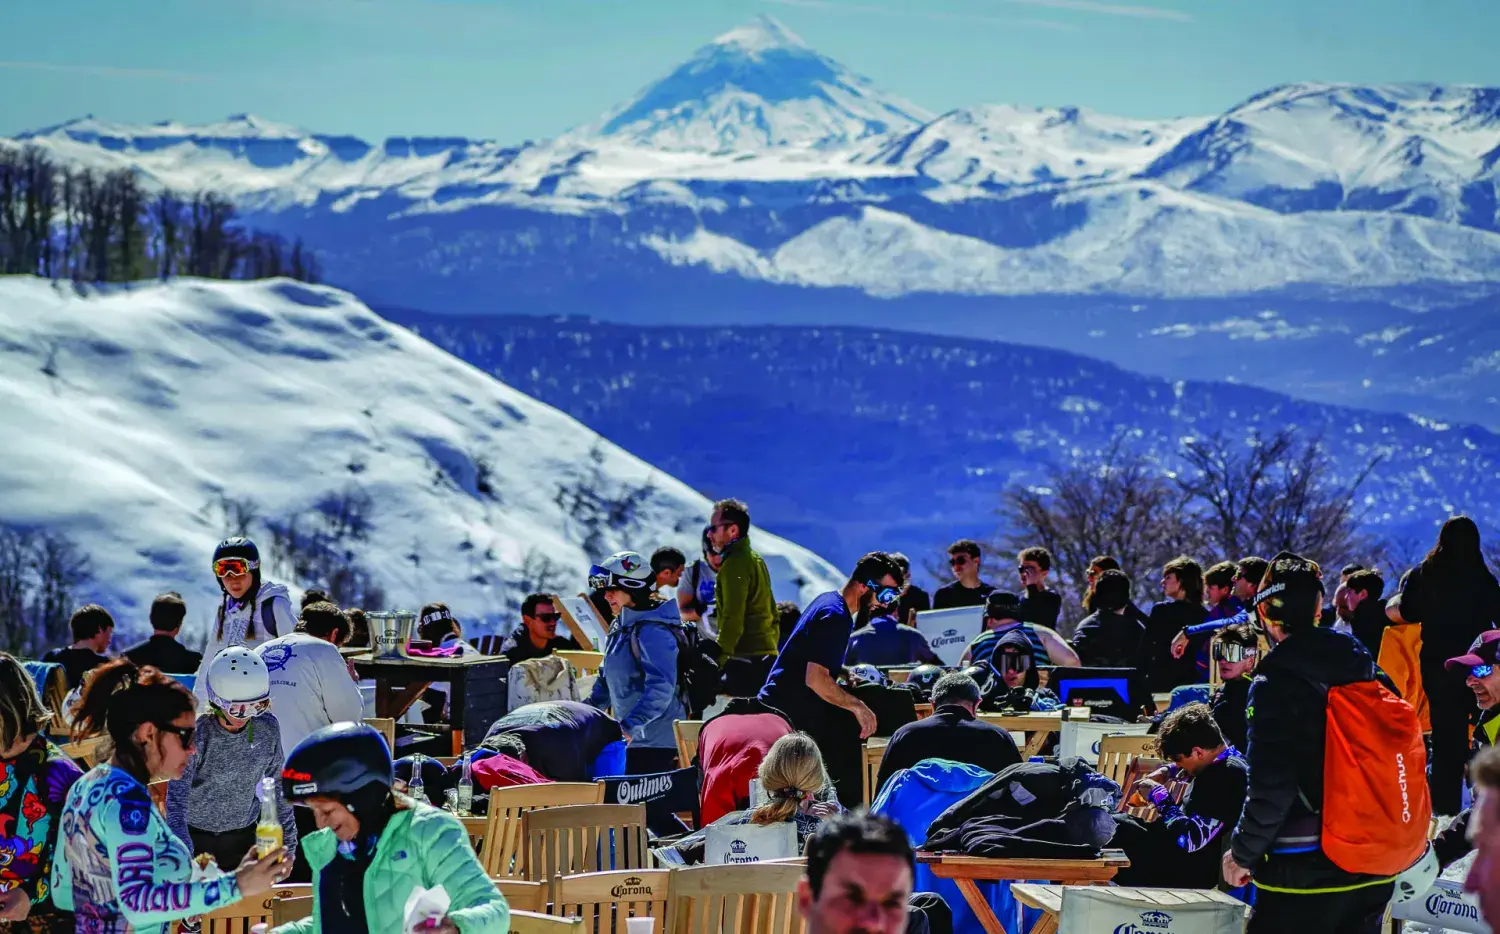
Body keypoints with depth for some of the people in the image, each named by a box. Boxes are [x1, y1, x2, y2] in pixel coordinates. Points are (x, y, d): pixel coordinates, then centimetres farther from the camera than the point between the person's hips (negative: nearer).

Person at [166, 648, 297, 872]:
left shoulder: (267, 728, -7)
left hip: (243, 836, 3)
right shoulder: (195, 735, -21)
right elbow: (176, 803, -25)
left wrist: (288, 844, 8)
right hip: (196, 834, -3)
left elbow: (277, 786, 7)